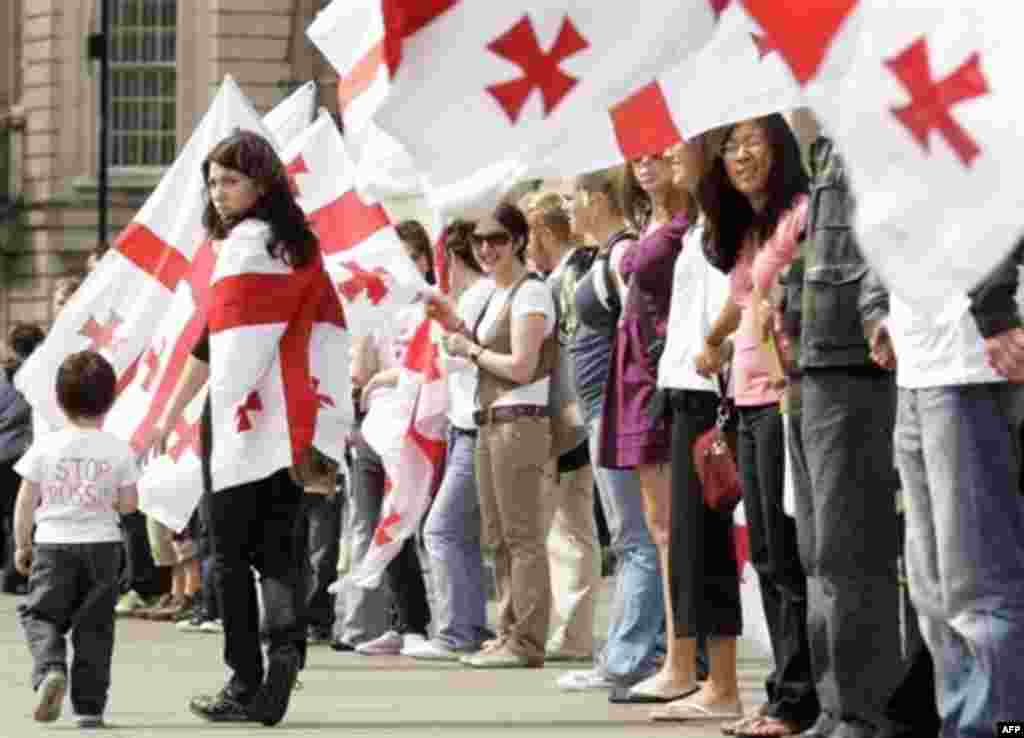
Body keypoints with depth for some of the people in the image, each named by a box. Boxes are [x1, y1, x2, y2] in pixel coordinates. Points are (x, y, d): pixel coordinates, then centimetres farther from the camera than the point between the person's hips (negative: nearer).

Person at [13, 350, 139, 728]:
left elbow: (25, 503, -2)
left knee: (40, 615, 9)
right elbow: (129, 504, -2)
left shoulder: (45, 447, -5)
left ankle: (50, 669, -19)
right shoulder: (118, 450, -4)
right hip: (102, 544, 1)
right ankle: (89, 705, 6)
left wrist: (22, 545, 10)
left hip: (53, 544, -1)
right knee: (94, 626, 8)